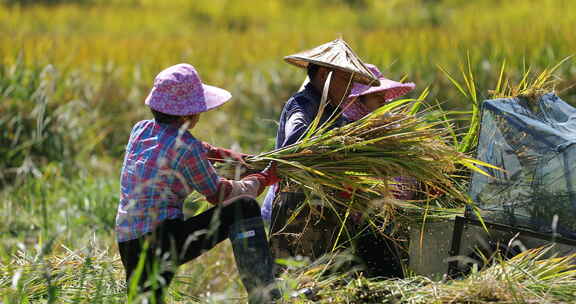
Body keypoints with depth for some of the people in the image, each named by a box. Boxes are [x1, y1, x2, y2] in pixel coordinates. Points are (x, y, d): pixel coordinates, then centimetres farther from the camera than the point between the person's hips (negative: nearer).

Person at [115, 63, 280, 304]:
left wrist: (225, 155, 36)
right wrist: (264, 180, 16)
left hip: (127, 244, 7)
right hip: (164, 237, -7)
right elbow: (217, 194, 3)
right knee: (243, 207, -4)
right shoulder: (187, 148, -11)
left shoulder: (140, 130, 10)